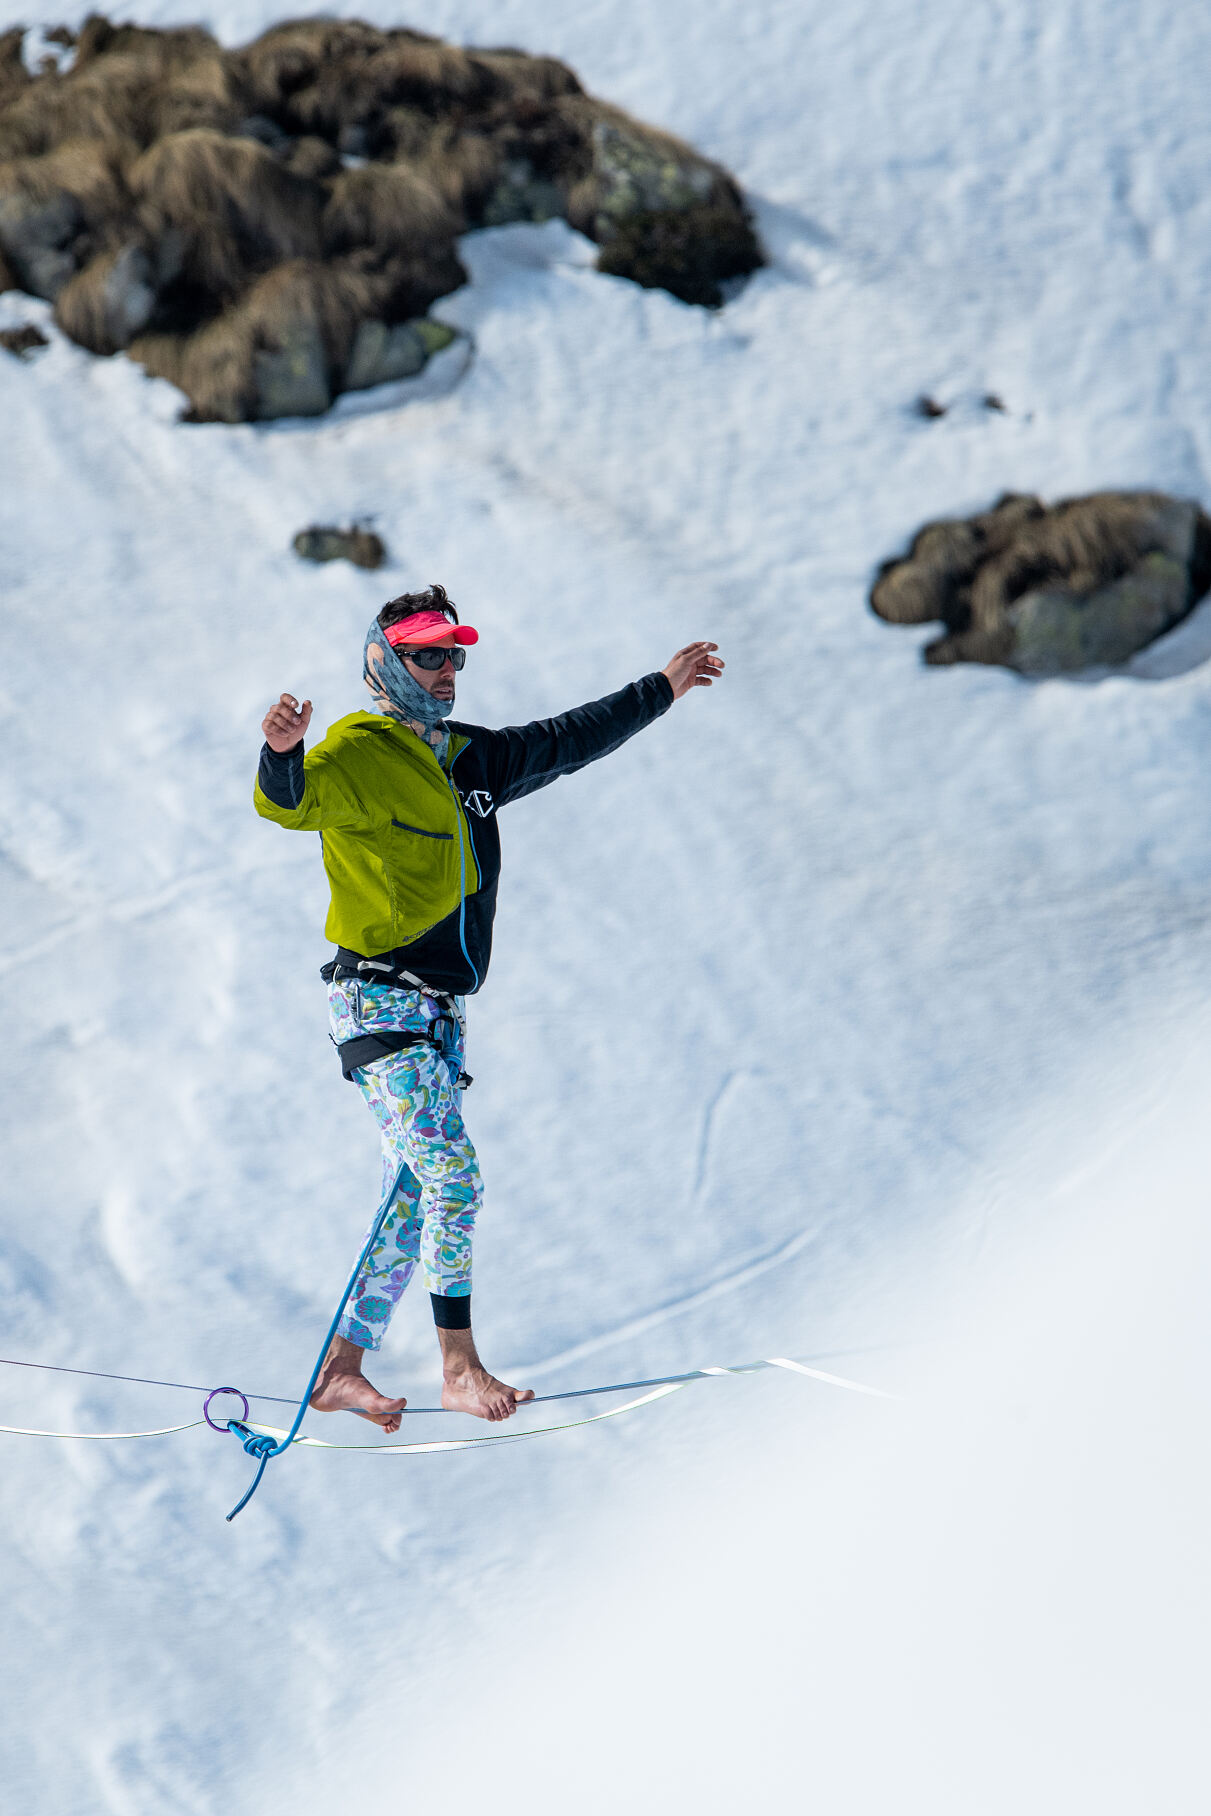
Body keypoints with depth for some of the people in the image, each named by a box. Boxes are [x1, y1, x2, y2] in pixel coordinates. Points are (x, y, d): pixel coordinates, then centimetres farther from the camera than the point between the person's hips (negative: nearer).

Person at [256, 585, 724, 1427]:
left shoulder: (473, 758, 14)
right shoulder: (356, 755, -10)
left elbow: (569, 741, 26)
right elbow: (289, 803, -29)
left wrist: (663, 688, 30)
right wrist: (282, 755, -51)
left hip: (443, 1010, 8)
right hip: (381, 1003, -8)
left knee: (414, 1202, 10)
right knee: (453, 1176, -15)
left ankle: (343, 1368, 18)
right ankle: (460, 1367, -8)